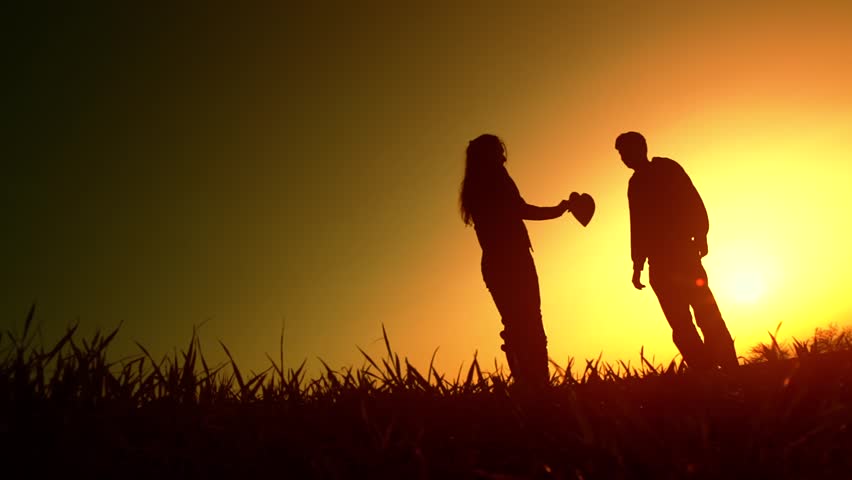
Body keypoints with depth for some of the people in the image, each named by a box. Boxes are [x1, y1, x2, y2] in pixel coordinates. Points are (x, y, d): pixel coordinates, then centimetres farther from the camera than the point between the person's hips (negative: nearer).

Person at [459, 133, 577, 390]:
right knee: (530, 325, -7)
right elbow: (521, 210, -13)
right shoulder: (496, 180, -7)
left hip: (493, 265, 7)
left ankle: (525, 383, 4)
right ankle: (538, 382, -11)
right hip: (514, 262, -7)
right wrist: (557, 209, 2)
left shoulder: (473, 190, 16)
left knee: (515, 325, 8)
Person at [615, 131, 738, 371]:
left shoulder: (667, 169, 7)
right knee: (680, 323, -3)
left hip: (681, 252, -4)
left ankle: (729, 369, -10)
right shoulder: (635, 184, 18)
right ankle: (706, 373, -5)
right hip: (659, 261, 4)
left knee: (706, 312, -9)